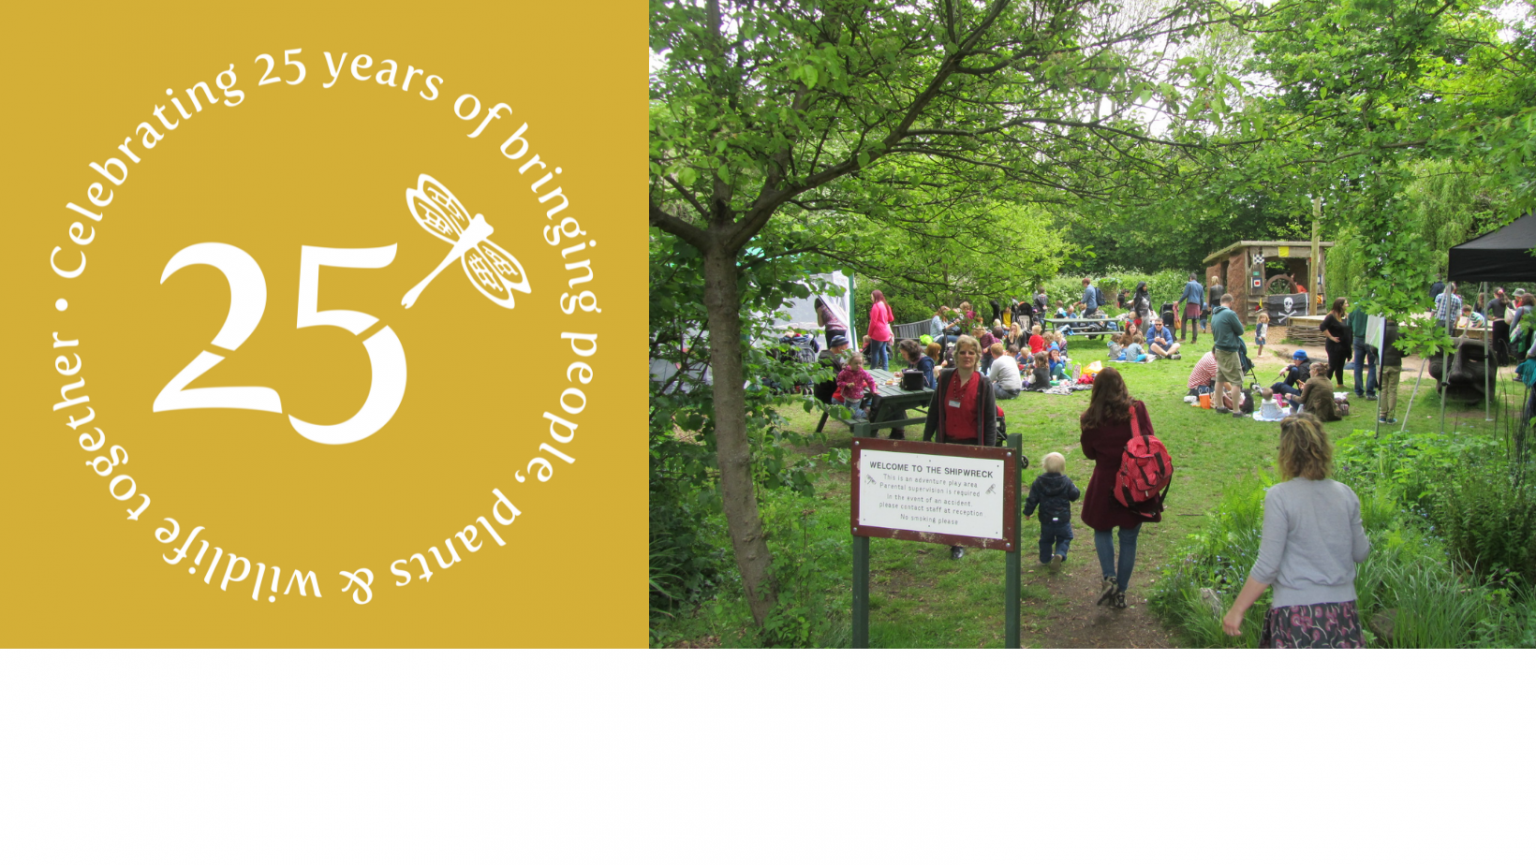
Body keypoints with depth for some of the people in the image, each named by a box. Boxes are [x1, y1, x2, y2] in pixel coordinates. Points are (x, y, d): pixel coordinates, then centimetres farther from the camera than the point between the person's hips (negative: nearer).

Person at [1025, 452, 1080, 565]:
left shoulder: (1039, 482, -6)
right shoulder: (1066, 482, -9)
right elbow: (1074, 495, -4)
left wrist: (1027, 512, 8)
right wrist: (1075, 488, 18)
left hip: (1046, 519, 2)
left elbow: (1032, 499, -3)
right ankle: (1060, 553, -9)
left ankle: (1045, 558, 28)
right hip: (1063, 518, -2)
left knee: (1046, 539, 20)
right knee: (1064, 538, 14)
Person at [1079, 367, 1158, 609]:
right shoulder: (1137, 409, -9)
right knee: (1129, 539, 12)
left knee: (1102, 531, 20)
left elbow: (1089, 453, 4)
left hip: (1105, 484, -1)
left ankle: (1109, 578, 0)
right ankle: (1120, 593, 18)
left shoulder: (1090, 419, -7)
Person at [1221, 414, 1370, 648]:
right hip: (1342, 611, 5)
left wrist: (1237, 610, -4)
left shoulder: (1279, 496, -11)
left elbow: (1267, 567, -12)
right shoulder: (1346, 495, 3)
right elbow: (1361, 553, 13)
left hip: (1296, 613, -5)